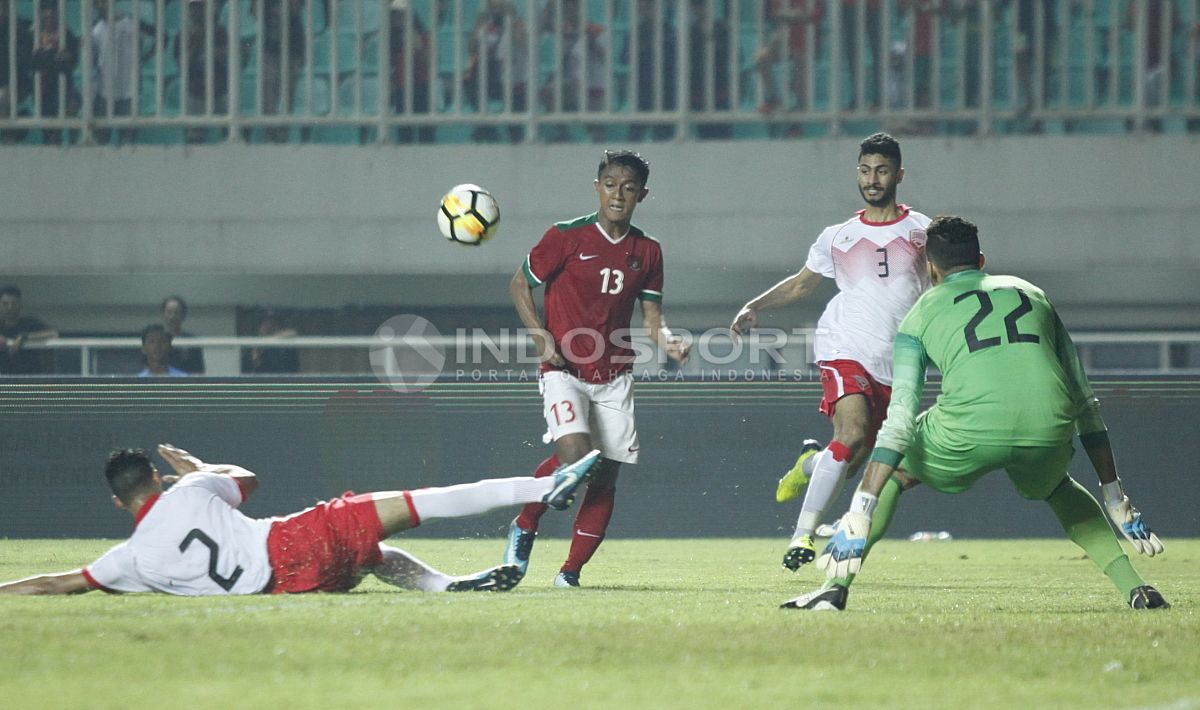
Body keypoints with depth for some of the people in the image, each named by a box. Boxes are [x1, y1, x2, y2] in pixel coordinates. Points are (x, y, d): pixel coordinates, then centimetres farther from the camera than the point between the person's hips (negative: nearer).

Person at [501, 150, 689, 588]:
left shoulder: (647, 251, 6)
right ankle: (524, 527, 2)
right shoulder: (567, 237, -6)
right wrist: (542, 338, -10)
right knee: (575, 456, -24)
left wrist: (668, 342, -12)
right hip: (564, 369, -5)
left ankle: (572, 570, 11)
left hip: (614, 378, 5)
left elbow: (651, 317, 10)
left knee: (606, 474, 1)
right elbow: (519, 284, 2)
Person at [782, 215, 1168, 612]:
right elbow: (1085, 402, 30)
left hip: (970, 430, -3)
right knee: (1058, 489, 37)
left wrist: (859, 515, 7)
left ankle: (835, 588, 15)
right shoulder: (1033, 295, 30)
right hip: (1048, 430, 3)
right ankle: (1133, 586, 22)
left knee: (891, 473, 26)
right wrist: (1116, 499, 34)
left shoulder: (921, 314, 21)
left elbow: (899, 420, 9)